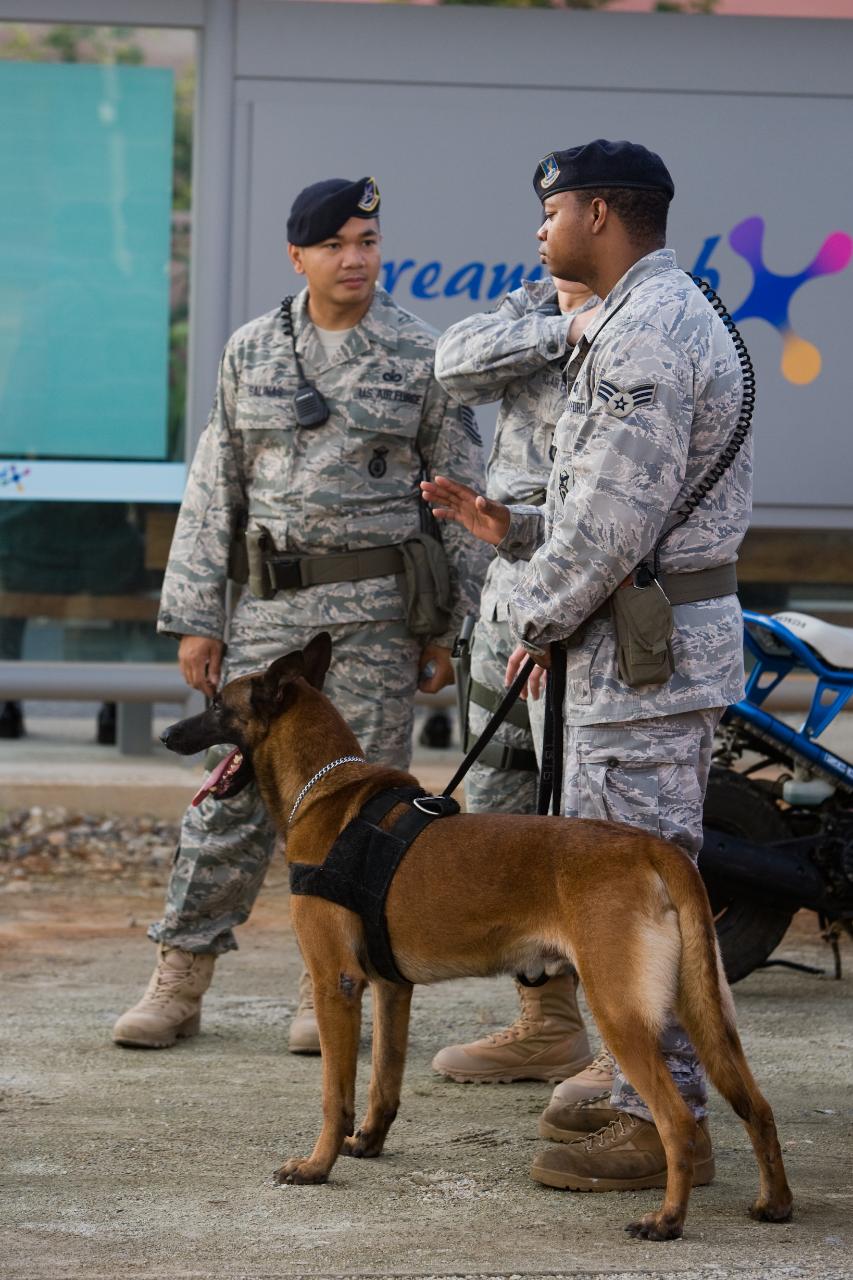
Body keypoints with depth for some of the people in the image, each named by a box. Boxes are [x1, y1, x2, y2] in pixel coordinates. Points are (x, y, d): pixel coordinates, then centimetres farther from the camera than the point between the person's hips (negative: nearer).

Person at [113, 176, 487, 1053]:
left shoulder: (420, 357, 0)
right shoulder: (251, 353, 7)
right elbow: (214, 490, 9)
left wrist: (450, 629, -1)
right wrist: (194, 616, 4)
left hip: (379, 611, -2)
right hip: (272, 602, 2)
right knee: (236, 787, 1)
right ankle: (178, 981, 8)